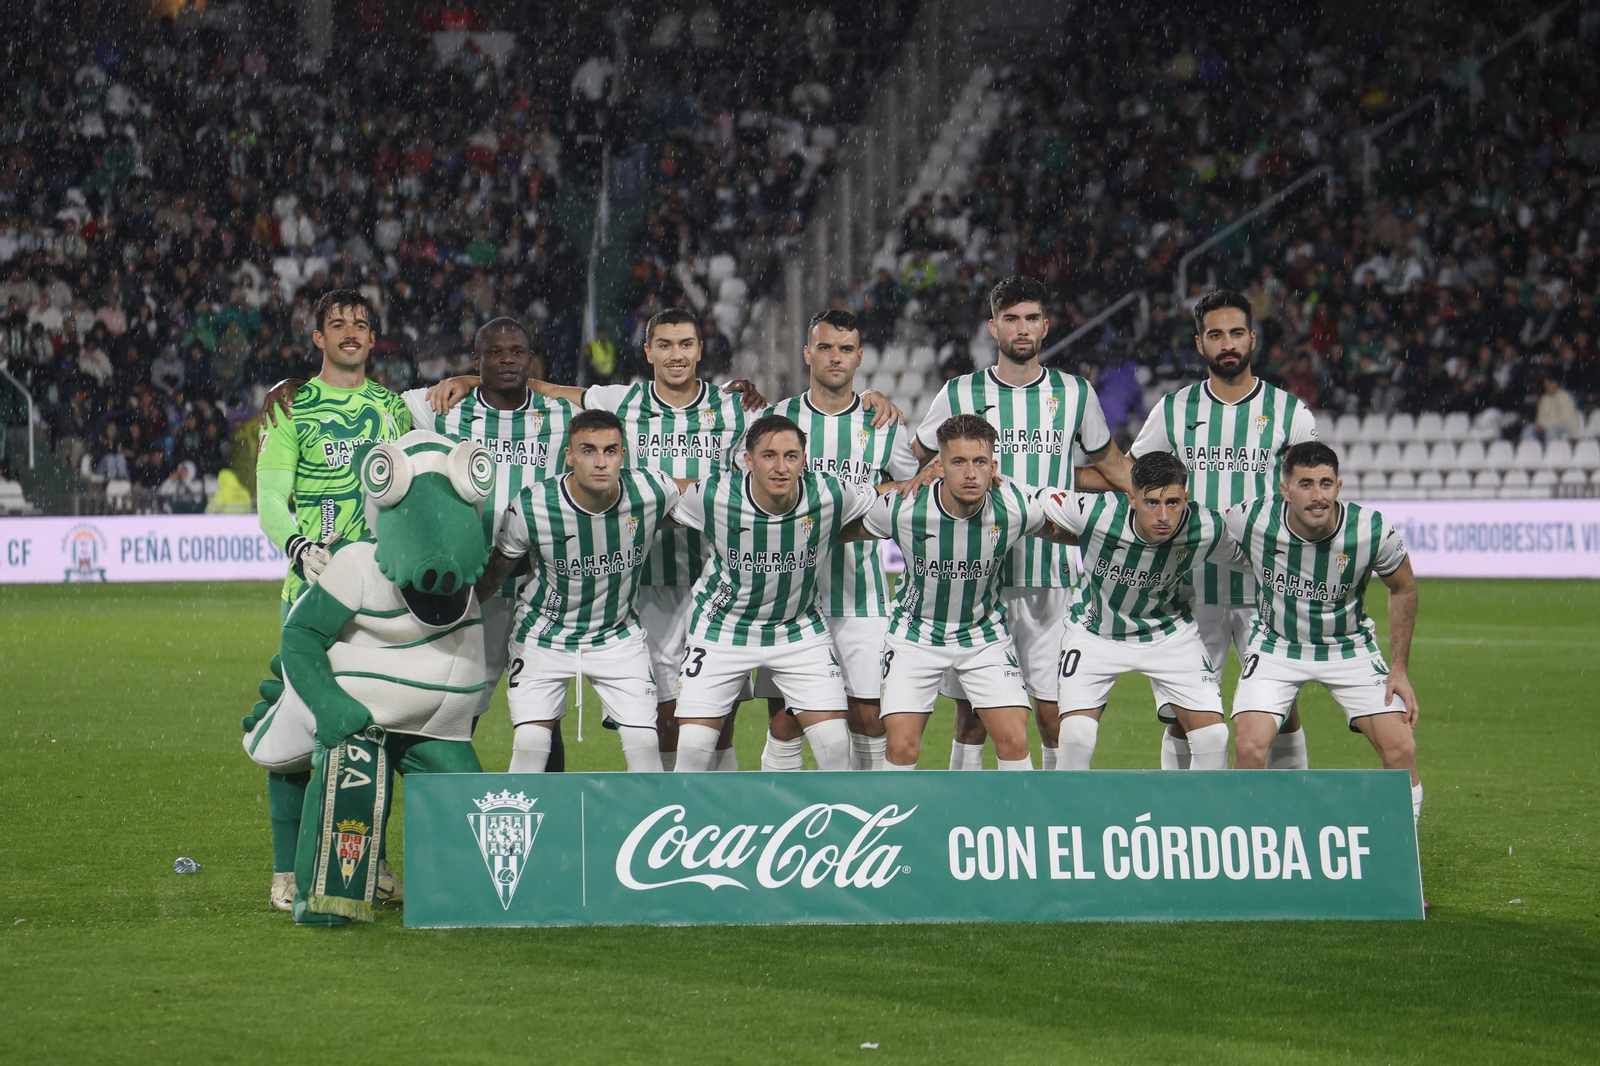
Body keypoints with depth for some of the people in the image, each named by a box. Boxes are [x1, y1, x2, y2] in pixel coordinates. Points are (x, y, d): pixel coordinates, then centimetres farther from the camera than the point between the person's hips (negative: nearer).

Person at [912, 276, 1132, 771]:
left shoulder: (1075, 394, 8)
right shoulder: (960, 393, 6)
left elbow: (1110, 463, 22)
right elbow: (912, 462, 18)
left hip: (1051, 576, 0)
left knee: (1055, 710, -3)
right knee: (971, 711, 1)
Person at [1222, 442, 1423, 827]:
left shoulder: (1373, 531, -23)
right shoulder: (1250, 520, -24)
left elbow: (1403, 588, -3)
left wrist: (1399, 670, -4)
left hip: (1349, 647, 0)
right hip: (1277, 645, 0)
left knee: (1401, 749, -12)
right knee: (1249, 748, -19)